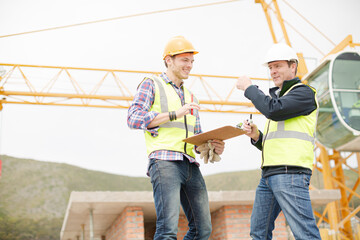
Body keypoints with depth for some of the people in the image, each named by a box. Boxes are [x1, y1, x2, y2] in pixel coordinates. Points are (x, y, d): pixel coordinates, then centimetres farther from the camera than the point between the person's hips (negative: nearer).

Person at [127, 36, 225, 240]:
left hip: (190, 165, 7)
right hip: (165, 160, -7)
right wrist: (174, 114, -12)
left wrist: (212, 146, 5)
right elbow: (134, 118, -6)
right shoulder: (152, 84, 9)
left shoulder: (190, 96, 28)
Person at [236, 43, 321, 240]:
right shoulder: (277, 97, 28)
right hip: (268, 175, 9)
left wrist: (249, 88, -4)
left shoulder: (304, 92, 1)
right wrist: (256, 136, 7)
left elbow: (273, 110, -18)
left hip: (290, 173, -9)